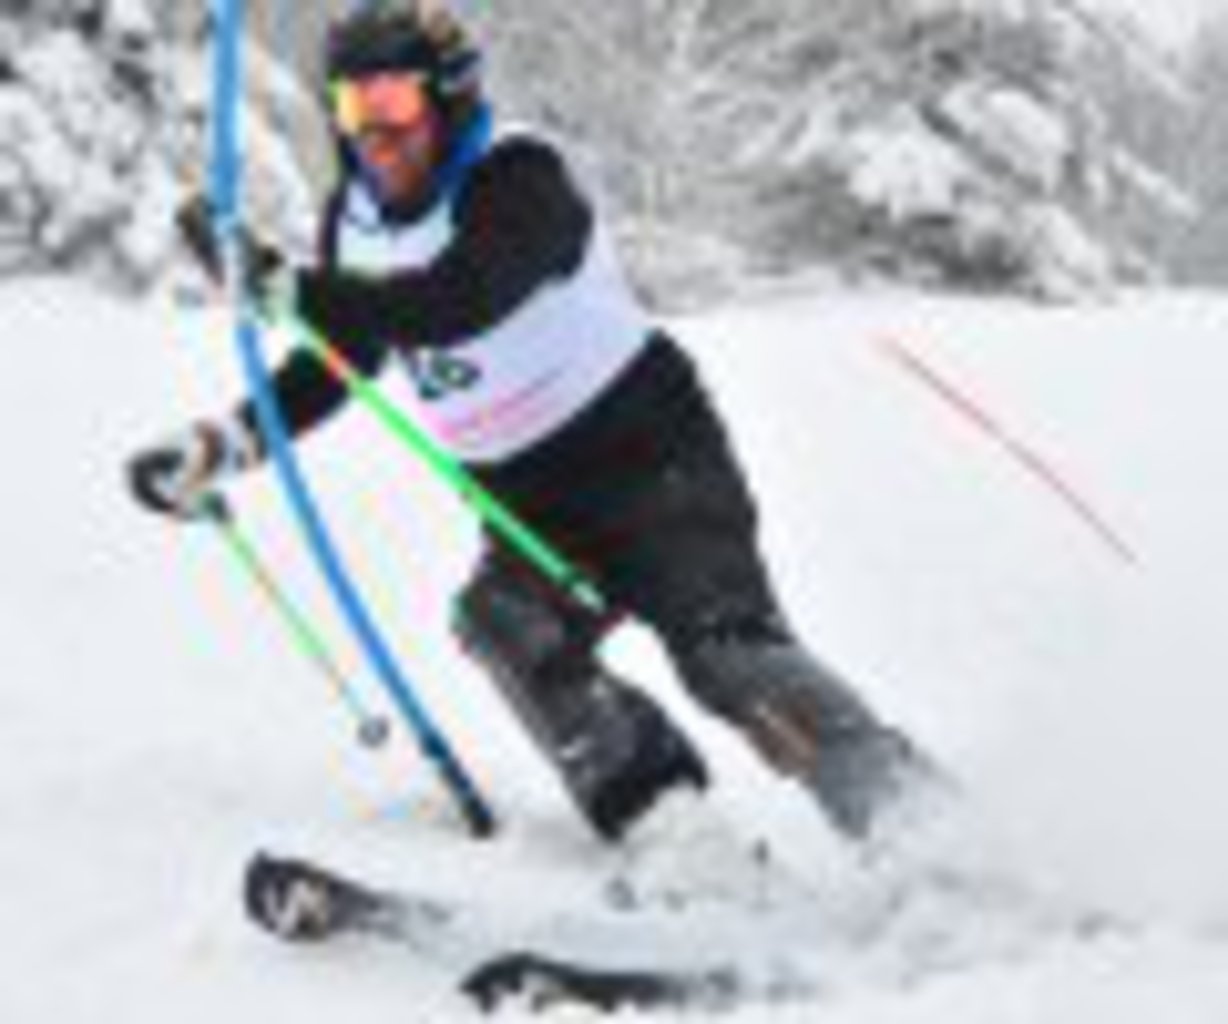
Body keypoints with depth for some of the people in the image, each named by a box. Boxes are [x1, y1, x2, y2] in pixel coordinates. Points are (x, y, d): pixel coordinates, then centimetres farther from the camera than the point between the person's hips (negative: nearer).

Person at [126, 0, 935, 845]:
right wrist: (225, 447, 3)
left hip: (648, 455, -6)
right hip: (533, 505, 7)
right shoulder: (358, 222, 5)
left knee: (725, 646, -22)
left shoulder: (517, 178, -18)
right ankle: (658, 816, -22)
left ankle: (906, 807, -21)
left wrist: (298, 291, -43)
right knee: (505, 626, -22)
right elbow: (330, 368, 17)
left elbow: (462, 302, -37)